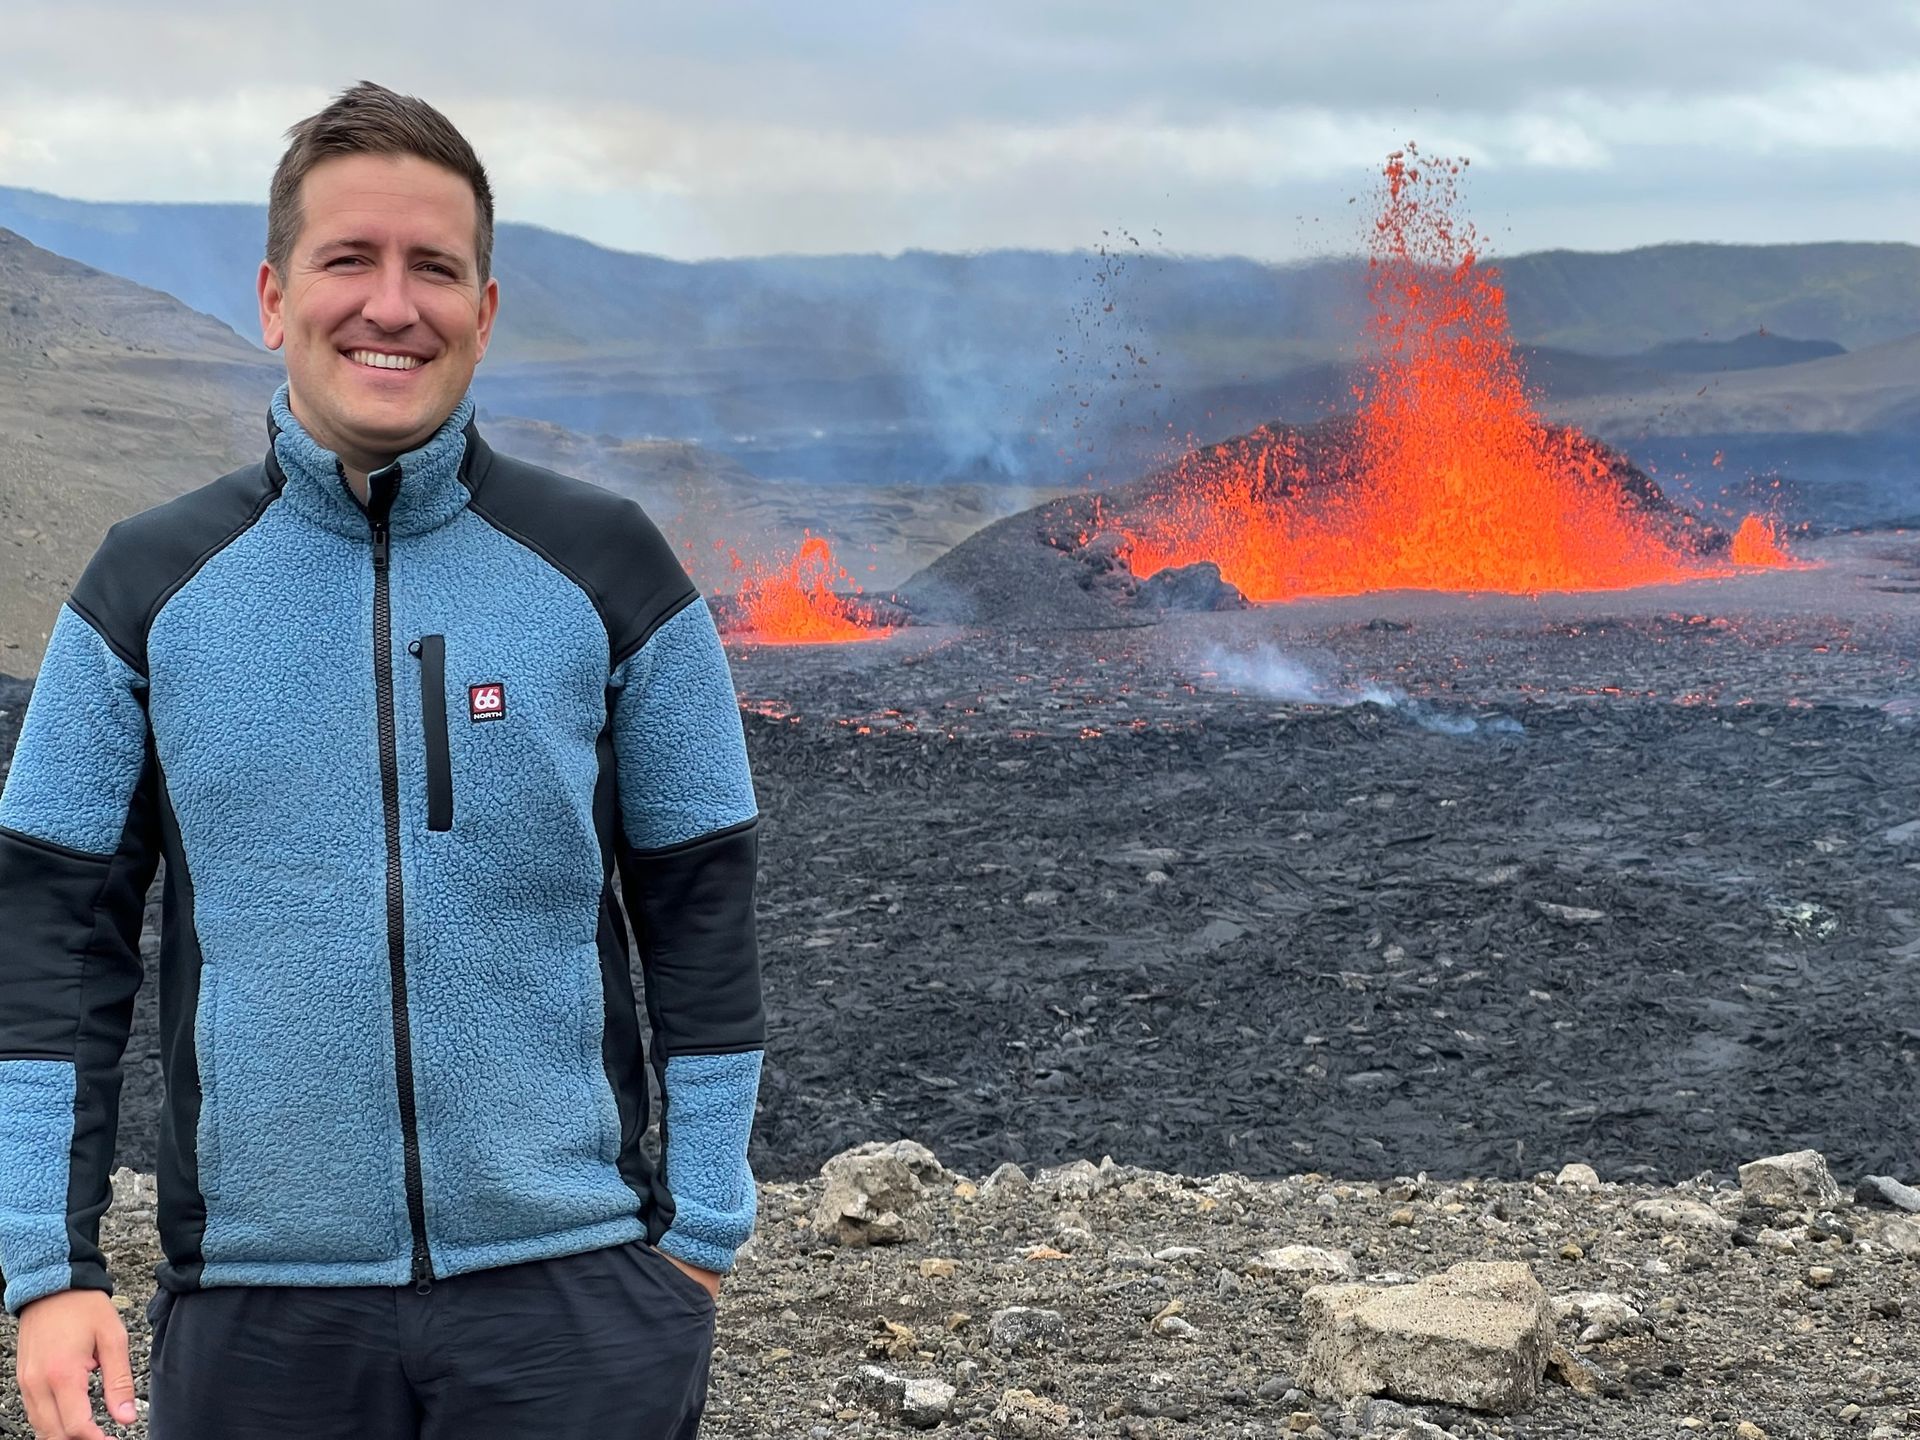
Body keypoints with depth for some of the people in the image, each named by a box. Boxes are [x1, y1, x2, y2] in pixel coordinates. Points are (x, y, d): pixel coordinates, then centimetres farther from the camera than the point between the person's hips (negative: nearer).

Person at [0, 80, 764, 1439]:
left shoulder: (609, 569, 0)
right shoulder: (149, 584, 2)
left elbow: (703, 916, 3)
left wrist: (698, 1237, 1)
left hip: (575, 1292, -1)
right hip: (258, 1304, 1)